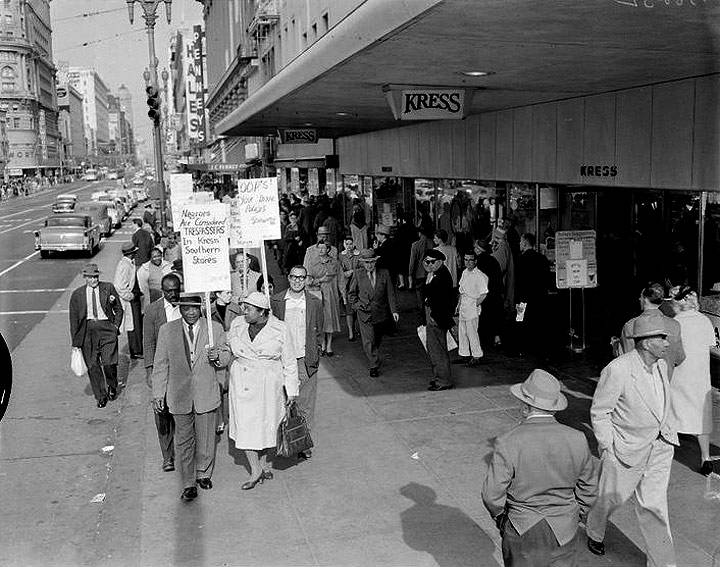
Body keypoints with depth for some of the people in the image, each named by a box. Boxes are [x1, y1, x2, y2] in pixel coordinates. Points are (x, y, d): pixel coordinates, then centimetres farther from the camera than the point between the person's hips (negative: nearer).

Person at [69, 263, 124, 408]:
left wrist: (116, 326, 0)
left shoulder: (108, 288, 5)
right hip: (87, 330, 1)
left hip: (106, 327, -1)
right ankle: (101, 396, 17)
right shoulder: (77, 294, 6)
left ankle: (112, 386, 20)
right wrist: (75, 343, 6)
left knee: (109, 362, -10)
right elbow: (74, 319, 9)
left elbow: (119, 309, 13)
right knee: (93, 366, 2)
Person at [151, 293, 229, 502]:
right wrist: (158, 394, 2)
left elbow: (227, 357, 6)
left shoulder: (215, 328, -2)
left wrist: (218, 356, -18)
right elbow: (160, 365, 3)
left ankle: (203, 474, 36)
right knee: (183, 441, 8)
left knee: (206, 439, 12)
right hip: (179, 396, 0)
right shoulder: (167, 330, -1)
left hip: (207, 395, 0)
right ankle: (188, 483, 22)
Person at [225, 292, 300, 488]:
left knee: (265, 424, 9)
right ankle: (256, 470, 10)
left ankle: (263, 463, 30)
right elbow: (228, 348, 18)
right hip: (242, 383, 2)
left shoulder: (280, 329, -6)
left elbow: (289, 362, 0)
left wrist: (292, 390, 0)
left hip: (268, 385, -2)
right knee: (245, 425, -1)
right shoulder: (237, 325, 2)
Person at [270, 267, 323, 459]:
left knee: (305, 404, 5)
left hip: (306, 361, 0)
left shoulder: (314, 303, 3)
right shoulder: (275, 301, 1)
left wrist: (315, 355, 3)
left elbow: (318, 333, 9)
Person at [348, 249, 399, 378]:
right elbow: (351, 293, 8)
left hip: (381, 314, 2)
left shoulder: (384, 274, 1)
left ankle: (375, 361, 40)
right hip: (365, 313, -2)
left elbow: (390, 293, 1)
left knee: (377, 340, 16)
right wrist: (356, 304, -8)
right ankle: (374, 367, -1)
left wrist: (394, 310, -6)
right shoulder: (358, 275, -1)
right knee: (369, 342, -8)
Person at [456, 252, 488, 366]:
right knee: (461, 331, 12)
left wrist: (475, 305, -11)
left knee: (472, 332, -4)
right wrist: (459, 304, 13)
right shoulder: (465, 272, 9)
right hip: (463, 307, 8)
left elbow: (484, 294, -14)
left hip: (473, 307, -8)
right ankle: (464, 354, 25)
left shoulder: (480, 276, -15)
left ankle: (477, 356, 9)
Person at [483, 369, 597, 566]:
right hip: (564, 531, 3)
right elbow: (588, 489, 2)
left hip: (522, 532, -2)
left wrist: (500, 517, 6)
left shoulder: (508, 443, -20)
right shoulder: (577, 440, -10)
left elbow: (492, 495, -14)